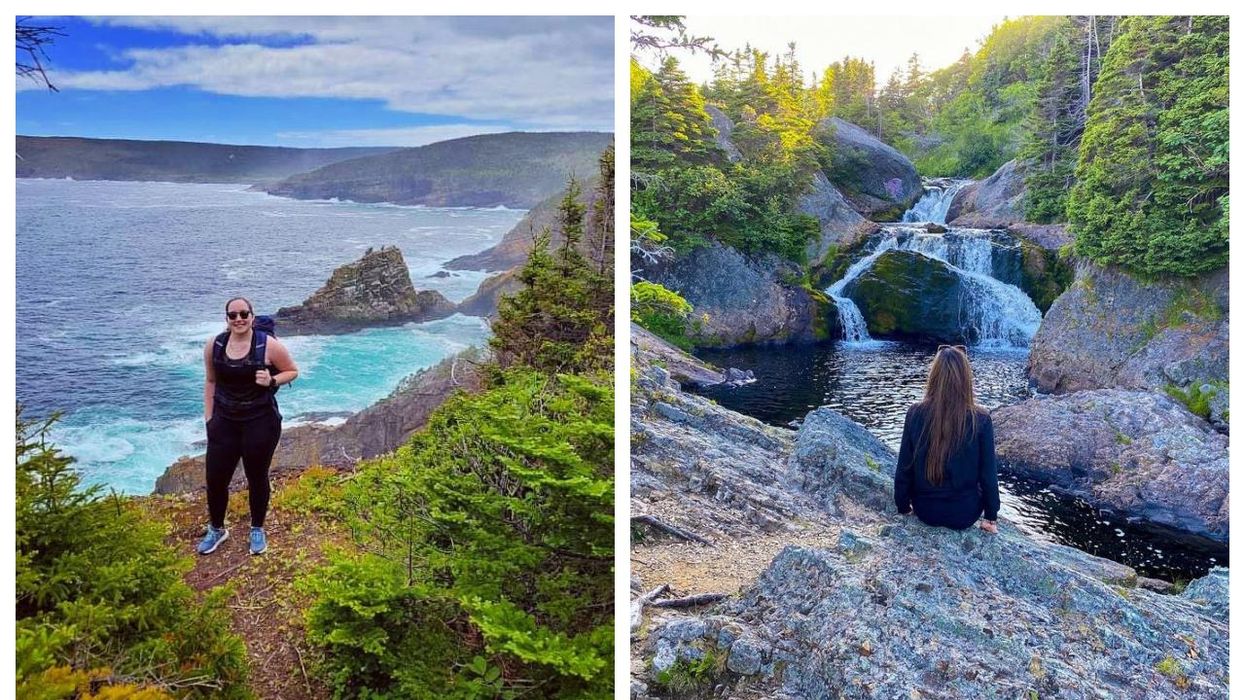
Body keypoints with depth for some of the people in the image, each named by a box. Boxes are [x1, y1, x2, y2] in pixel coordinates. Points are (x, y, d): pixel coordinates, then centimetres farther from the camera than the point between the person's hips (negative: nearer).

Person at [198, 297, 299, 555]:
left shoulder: (269, 345, -13)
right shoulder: (214, 346, -1)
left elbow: (292, 371, 0)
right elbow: (211, 381, 11)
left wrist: (272, 381, -19)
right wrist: (208, 417, 8)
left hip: (260, 422, -3)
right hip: (224, 421, 3)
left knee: (257, 477, 11)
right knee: (215, 478, 6)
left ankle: (257, 530, 33)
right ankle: (216, 529, 32)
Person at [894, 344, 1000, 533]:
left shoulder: (915, 414, -14)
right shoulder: (980, 419, -18)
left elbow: (904, 468, -7)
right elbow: (988, 474, -10)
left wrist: (903, 507, 9)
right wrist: (991, 517, 5)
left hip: (925, 510, 1)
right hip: (964, 513, -1)